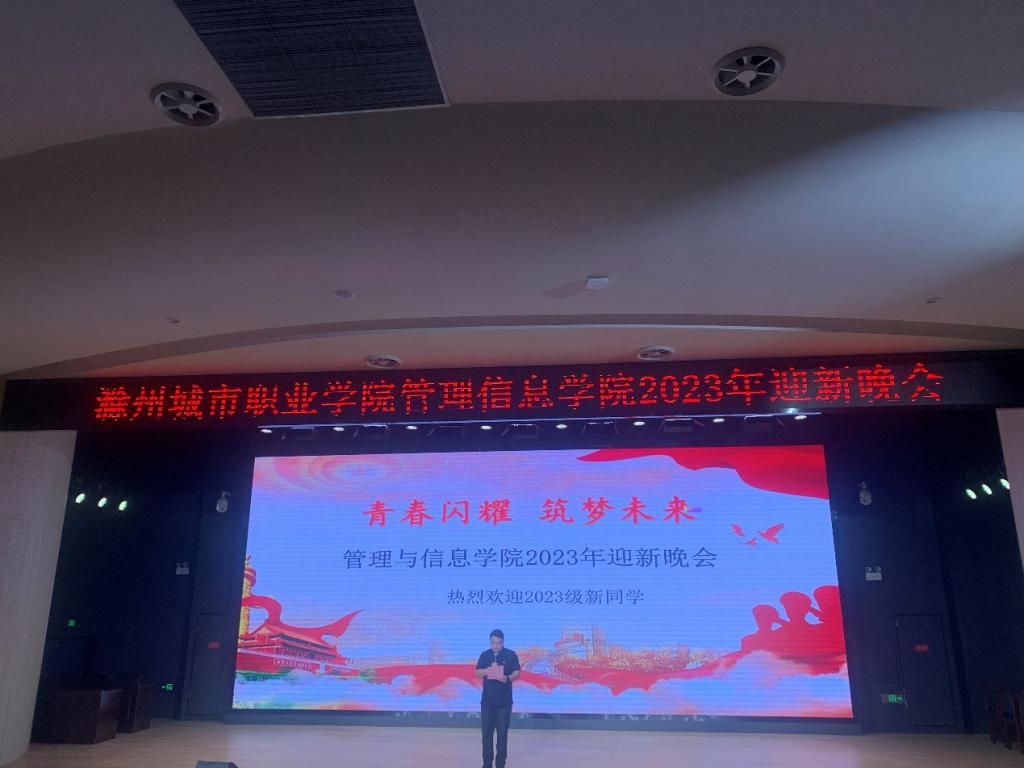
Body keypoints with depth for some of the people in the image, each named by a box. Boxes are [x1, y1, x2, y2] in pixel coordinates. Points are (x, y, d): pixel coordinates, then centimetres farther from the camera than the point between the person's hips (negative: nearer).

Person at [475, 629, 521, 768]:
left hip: (504, 701, -2)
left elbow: (516, 673, -6)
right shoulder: (484, 655, 4)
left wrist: (508, 678, -26)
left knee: (502, 733, 4)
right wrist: (488, 670, -18)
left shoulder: (511, 654, -3)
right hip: (487, 700, 2)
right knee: (486, 732, 6)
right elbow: (477, 673, 2)